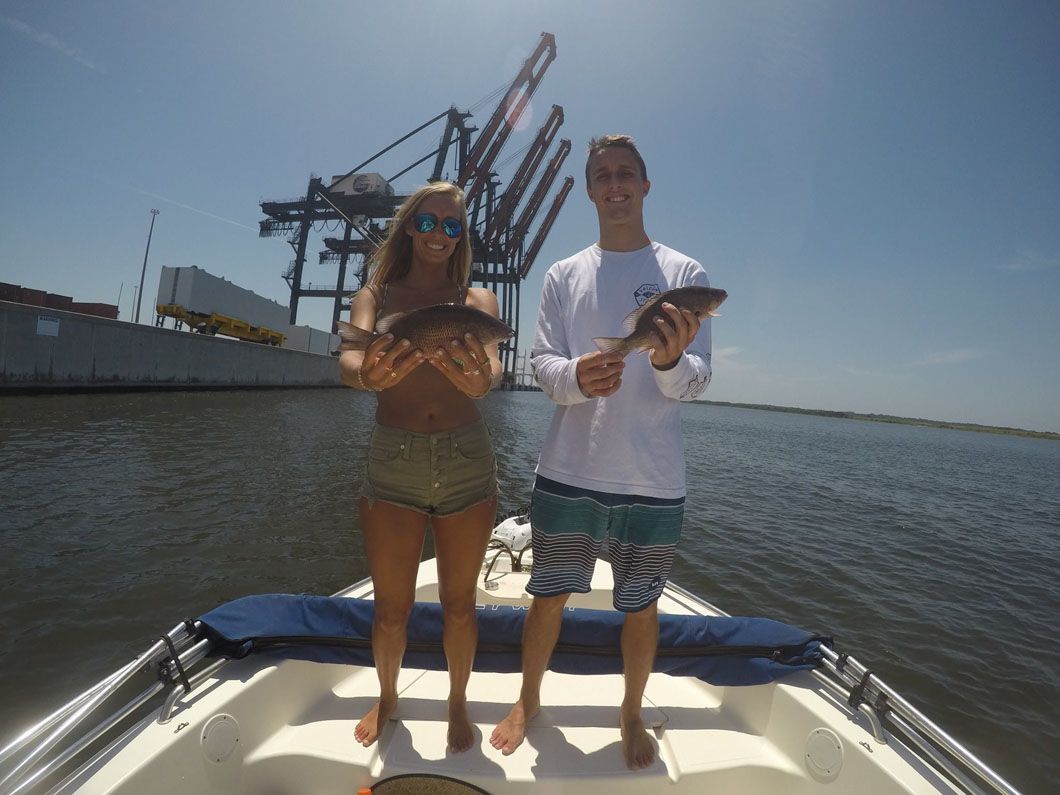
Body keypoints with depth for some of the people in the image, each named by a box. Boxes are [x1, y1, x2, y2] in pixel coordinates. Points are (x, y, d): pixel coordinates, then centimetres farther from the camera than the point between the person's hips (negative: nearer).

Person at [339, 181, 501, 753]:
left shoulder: (477, 299, 7)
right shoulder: (374, 294, 7)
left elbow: (490, 359, -15)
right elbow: (350, 356, -14)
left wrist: (481, 379, -39)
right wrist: (367, 375, -39)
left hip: (467, 458, 0)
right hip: (391, 459, 0)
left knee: (458, 603, 13)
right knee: (391, 608, 11)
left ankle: (457, 702, 40)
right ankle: (386, 698, 42)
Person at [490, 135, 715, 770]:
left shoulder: (684, 273, 3)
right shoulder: (564, 275, 9)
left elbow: (697, 380, -3)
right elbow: (540, 361, 0)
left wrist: (670, 361, -26)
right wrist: (576, 376, -22)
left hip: (653, 480, 0)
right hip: (569, 469, 1)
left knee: (641, 605, 15)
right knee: (550, 593, 14)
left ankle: (632, 713, 42)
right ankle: (529, 700, 41)